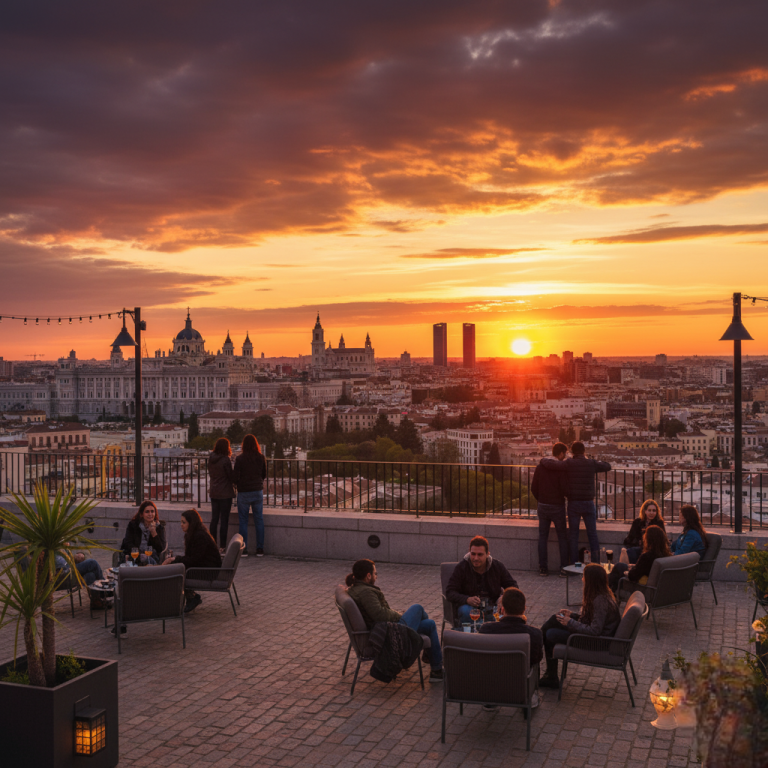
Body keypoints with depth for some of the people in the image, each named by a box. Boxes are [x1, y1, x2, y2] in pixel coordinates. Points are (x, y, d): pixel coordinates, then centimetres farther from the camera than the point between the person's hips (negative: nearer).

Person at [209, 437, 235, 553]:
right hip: (225, 493, -6)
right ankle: (222, 547, 1)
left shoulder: (211, 459, 4)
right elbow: (231, 476, -14)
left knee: (214, 519, 13)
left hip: (214, 493, 6)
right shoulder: (225, 460, -17)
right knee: (224, 520, 0)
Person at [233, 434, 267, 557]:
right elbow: (264, 475, 8)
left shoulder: (239, 459, -11)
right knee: (259, 520, 8)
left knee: (243, 521, 6)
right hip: (258, 491, 3)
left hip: (244, 492, -3)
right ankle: (260, 549, 10)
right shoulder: (261, 458, -2)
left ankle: (244, 549, 7)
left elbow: (236, 478, -10)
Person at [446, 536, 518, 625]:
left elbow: (513, 586, 12)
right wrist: (467, 599, -26)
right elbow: (450, 592, -6)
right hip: (469, 605, -2)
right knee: (466, 612, -38)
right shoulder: (461, 567, -3)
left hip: (492, 605, 3)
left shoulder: (498, 566, 5)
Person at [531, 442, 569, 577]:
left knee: (542, 537, 10)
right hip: (557, 506, -4)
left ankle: (543, 568, 9)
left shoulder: (541, 466, 3)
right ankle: (564, 568, 5)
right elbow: (564, 489, -16)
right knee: (562, 538, 8)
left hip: (542, 506, 4)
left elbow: (533, 488, 5)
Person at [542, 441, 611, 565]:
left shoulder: (569, 464, -9)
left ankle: (574, 565, 10)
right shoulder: (592, 464, -3)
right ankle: (596, 564, 8)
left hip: (573, 504, -1)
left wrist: (543, 459, 1)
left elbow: (551, 464, -19)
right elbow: (608, 466, 13)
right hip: (588, 503, 1)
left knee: (573, 536, 8)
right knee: (593, 535, 9)